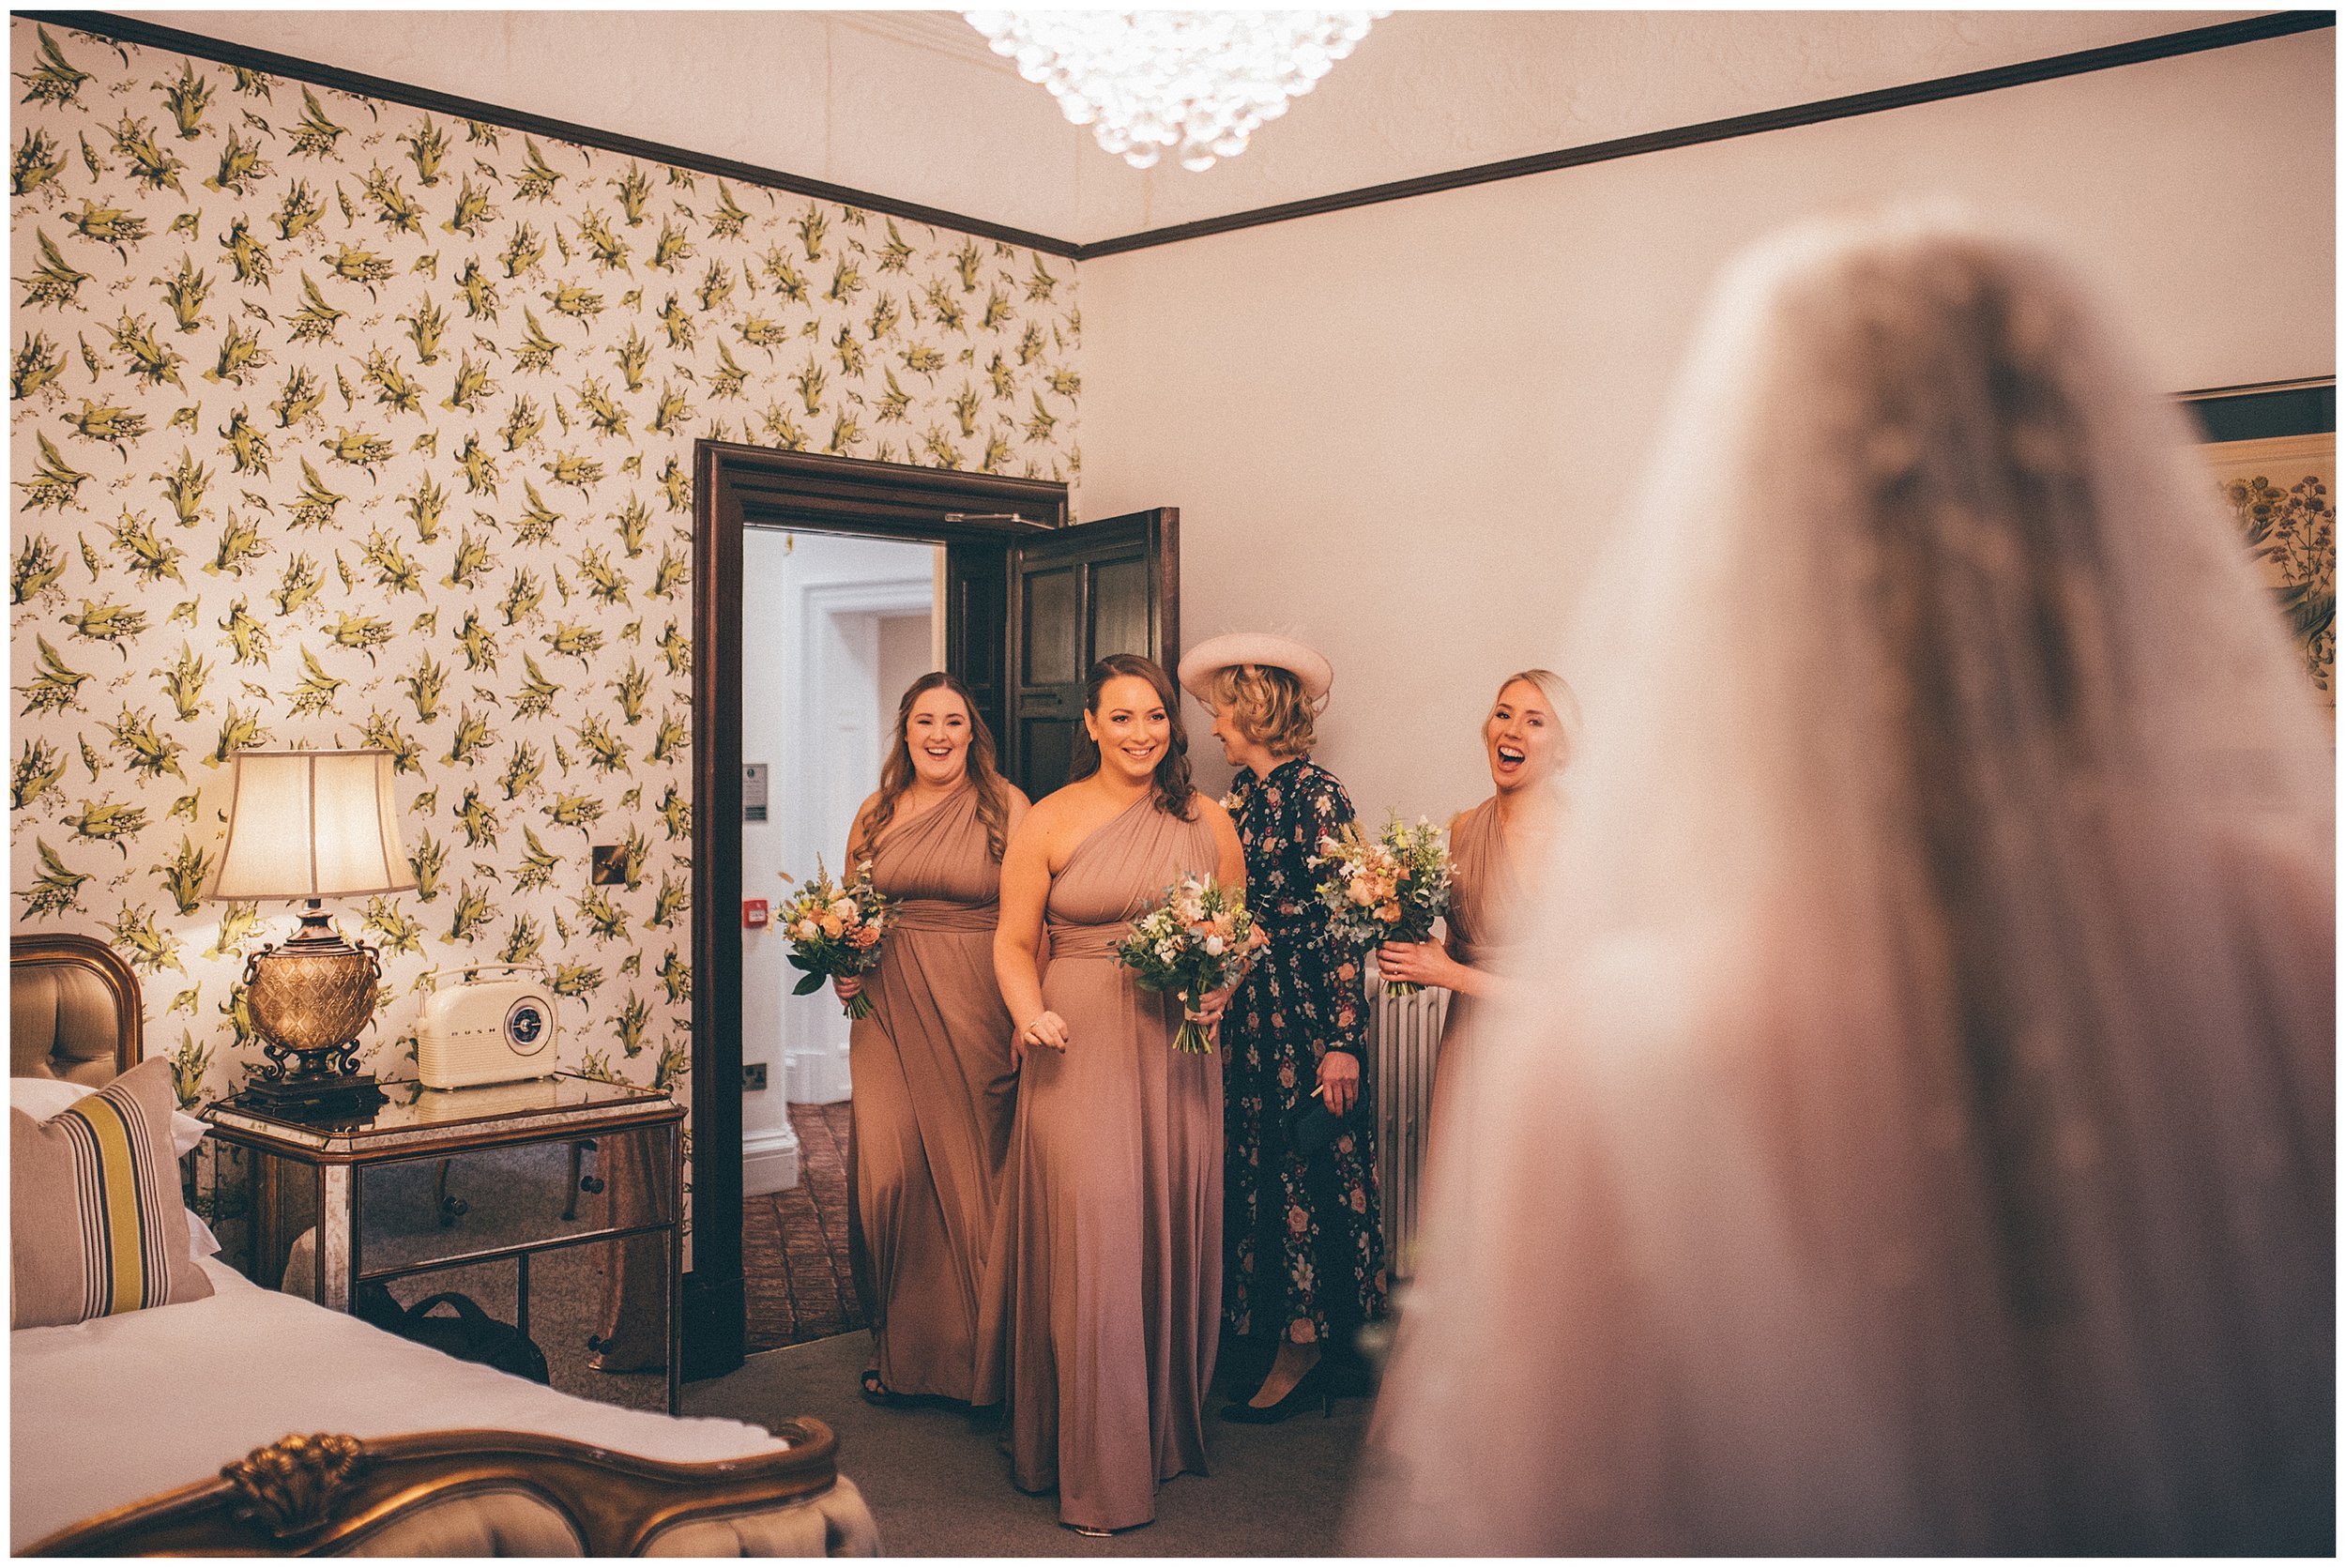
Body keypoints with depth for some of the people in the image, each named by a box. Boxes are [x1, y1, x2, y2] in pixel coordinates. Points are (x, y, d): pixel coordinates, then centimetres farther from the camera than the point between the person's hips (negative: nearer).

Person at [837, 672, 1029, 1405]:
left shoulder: (1006, 807, 0)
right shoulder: (875, 813, 10)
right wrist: (841, 969, 1)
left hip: (978, 1014, -2)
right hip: (889, 1011, 3)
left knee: (972, 1173, 2)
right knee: (887, 1173, -3)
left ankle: (973, 1350, 18)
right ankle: (896, 1343, 15)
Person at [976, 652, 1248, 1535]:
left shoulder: (1207, 824, 7)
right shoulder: (1050, 821, 0)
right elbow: (1014, 940, 1)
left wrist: (1219, 992, -4)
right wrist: (1030, 1014, -16)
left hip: (1175, 1051, 3)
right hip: (1078, 1047, -3)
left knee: (1171, 1232, 8)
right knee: (1088, 1236, -7)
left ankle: (1166, 1431, 27)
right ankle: (1097, 1468, 5)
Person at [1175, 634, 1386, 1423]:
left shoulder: (1315, 794, -13)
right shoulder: (1240, 793, 12)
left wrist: (1342, 1041, -19)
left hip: (1306, 1008, -8)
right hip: (1244, 1005, 8)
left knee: (1300, 1172, -1)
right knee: (1249, 1169, 10)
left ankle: (1303, 1352, 9)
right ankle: (1266, 1331, 20)